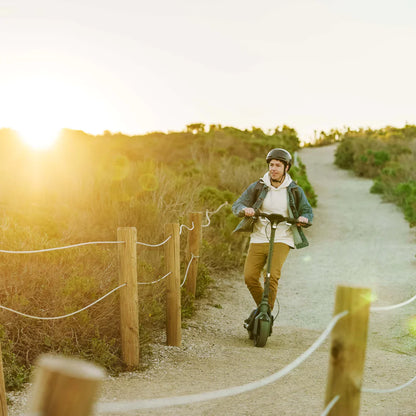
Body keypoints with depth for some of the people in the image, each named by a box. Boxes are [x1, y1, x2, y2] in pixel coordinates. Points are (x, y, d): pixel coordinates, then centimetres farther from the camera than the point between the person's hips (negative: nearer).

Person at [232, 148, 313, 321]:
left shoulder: (295, 191, 3)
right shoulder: (257, 187, 3)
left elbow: (308, 211, 11)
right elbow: (237, 205, 0)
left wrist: (304, 218, -13)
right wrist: (245, 209, -23)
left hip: (282, 240, -2)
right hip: (258, 238, 2)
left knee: (273, 276, -20)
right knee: (250, 277, -5)